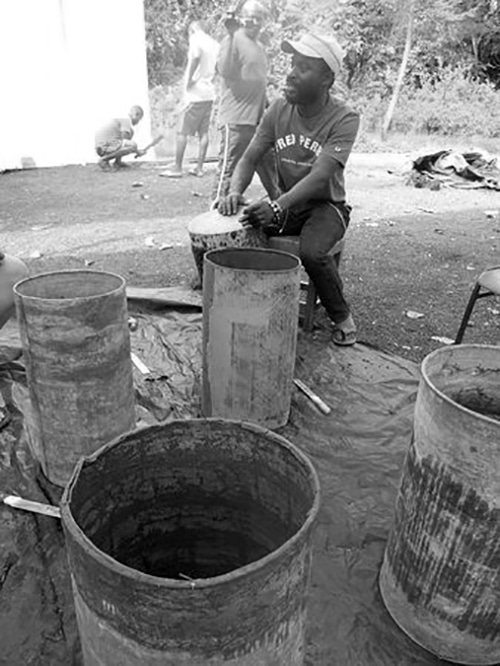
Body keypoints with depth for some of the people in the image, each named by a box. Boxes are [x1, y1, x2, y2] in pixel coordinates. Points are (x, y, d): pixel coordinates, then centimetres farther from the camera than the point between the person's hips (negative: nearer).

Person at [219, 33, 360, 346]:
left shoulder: (344, 119, -16)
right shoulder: (279, 110, -1)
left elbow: (319, 176, -29)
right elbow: (250, 158, -2)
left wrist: (278, 206, -45)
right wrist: (235, 192, -25)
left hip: (326, 205, -4)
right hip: (286, 204, 4)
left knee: (312, 252, -35)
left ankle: (342, 316, -6)